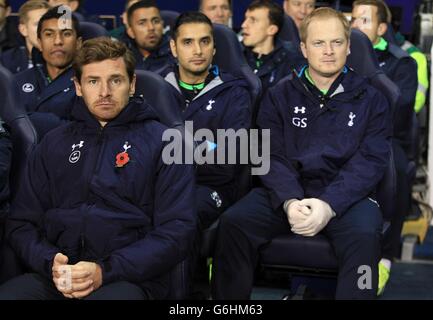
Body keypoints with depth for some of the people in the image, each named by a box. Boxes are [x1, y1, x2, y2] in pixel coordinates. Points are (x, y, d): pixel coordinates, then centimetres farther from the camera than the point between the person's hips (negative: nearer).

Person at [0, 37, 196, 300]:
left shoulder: (163, 142, 7)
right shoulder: (55, 143, 20)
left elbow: (177, 230, -2)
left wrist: (106, 270, -13)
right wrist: (50, 262, -5)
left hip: (132, 277, -3)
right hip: (56, 277, 4)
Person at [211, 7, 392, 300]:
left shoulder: (371, 100, 8)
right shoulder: (280, 95, 11)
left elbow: (370, 161, -4)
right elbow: (272, 155, 1)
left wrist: (330, 205, -21)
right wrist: (290, 202, -20)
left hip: (346, 195, -1)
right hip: (287, 192, 2)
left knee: (364, 234, -34)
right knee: (233, 222, -23)